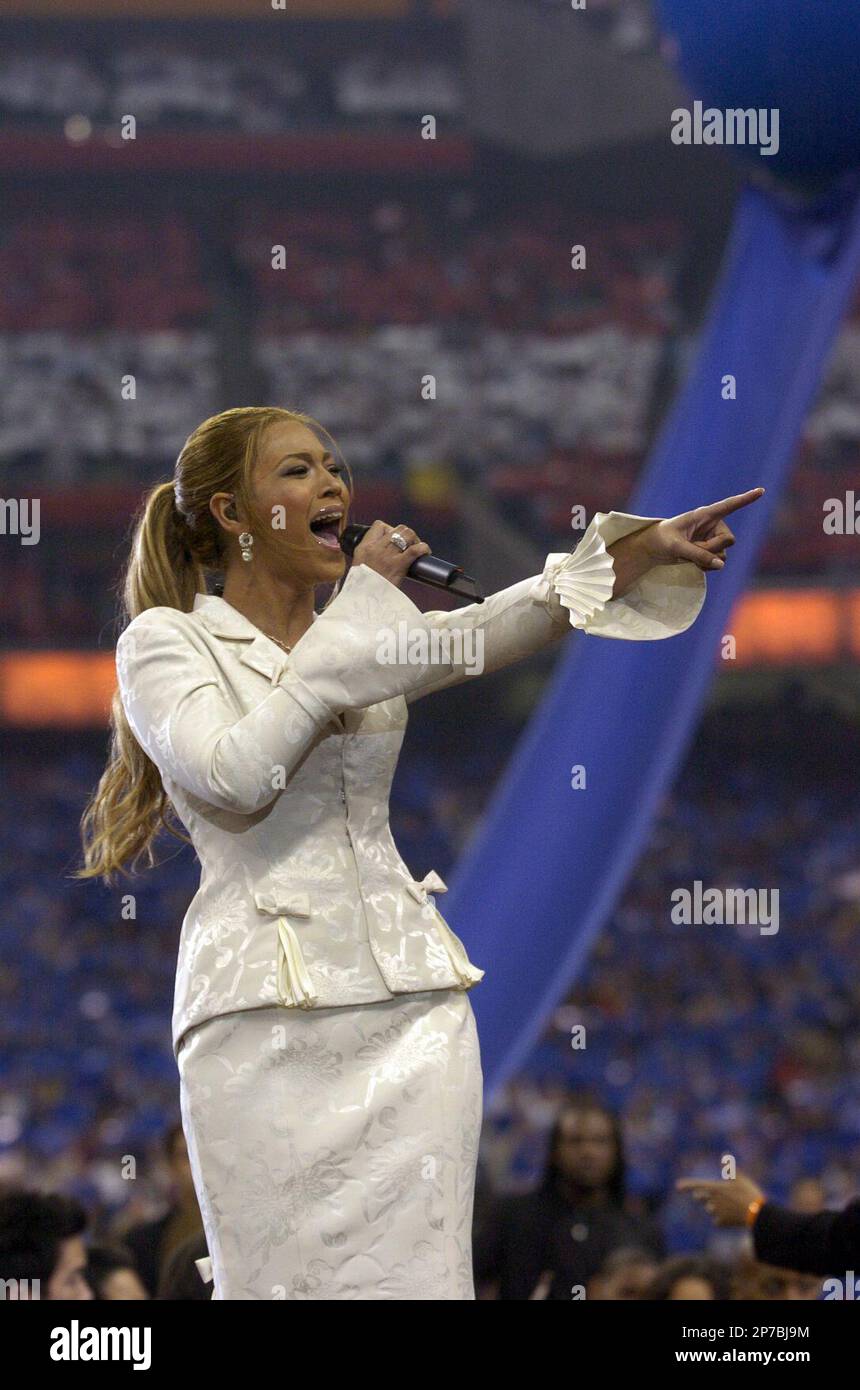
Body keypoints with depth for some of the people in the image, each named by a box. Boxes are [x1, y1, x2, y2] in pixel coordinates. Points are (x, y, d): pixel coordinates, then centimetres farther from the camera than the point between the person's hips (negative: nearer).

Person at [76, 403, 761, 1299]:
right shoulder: (167, 640, 4)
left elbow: (514, 622, 5)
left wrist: (650, 546, -10)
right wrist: (356, 609, -9)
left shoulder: (373, 639, 20)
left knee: (419, 1279, -4)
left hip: (411, 1006, 5)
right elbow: (234, 772, -15)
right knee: (281, 1284, -8)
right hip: (266, 1014, -5)